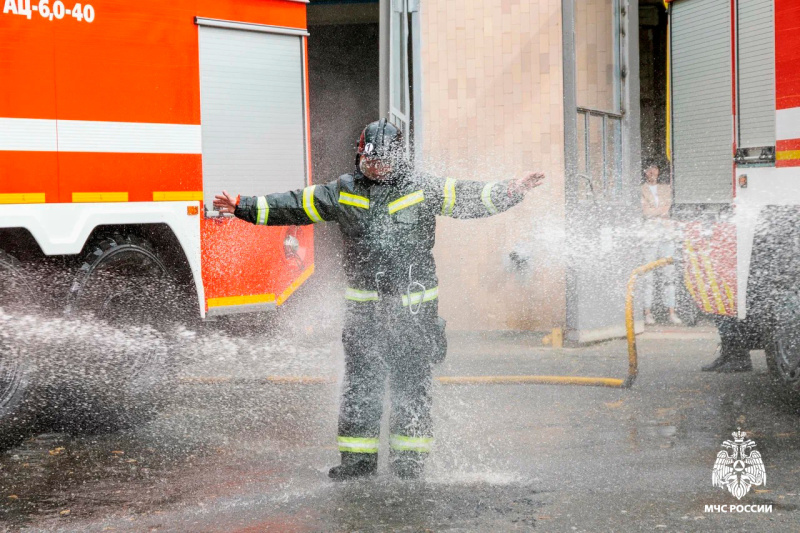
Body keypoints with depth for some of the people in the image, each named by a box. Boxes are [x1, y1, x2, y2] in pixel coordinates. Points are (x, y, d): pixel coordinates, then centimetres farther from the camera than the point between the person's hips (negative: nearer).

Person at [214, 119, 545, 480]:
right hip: (365, 307, 1)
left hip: (414, 306, -1)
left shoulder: (422, 189, -1)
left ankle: (409, 459, 15)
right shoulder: (343, 192, 4)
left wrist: (512, 192, -15)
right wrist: (243, 207, 3)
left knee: (411, 382, 5)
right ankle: (357, 459, 10)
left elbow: (469, 199, -2)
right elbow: (294, 206, 6)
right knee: (360, 383, 1)